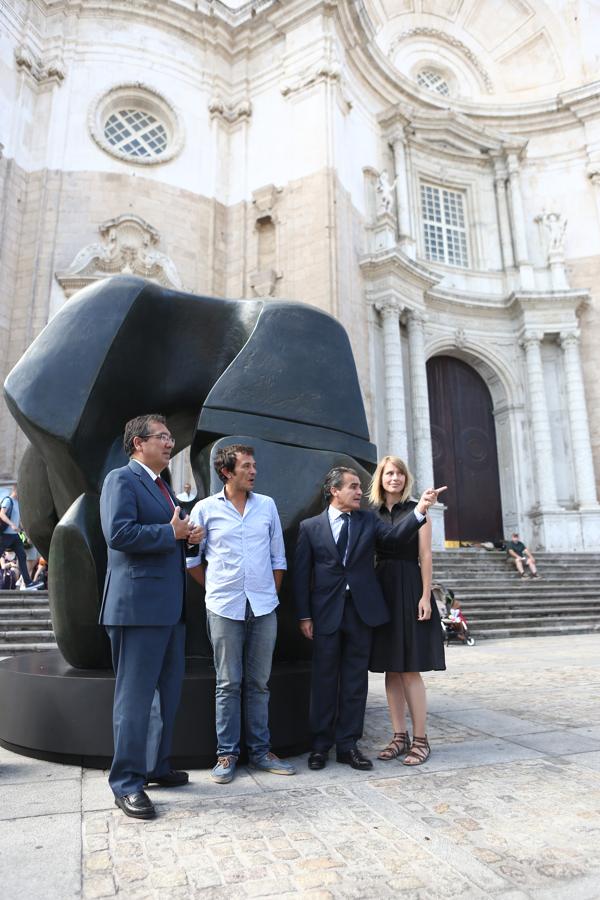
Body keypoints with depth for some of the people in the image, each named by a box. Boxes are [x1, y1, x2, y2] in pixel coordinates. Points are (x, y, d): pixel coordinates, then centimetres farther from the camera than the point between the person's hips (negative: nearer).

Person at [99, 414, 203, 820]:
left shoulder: (161, 485, 19)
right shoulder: (121, 479, -9)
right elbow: (119, 532, -22)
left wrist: (188, 535, 3)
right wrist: (171, 532, -15)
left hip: (170, 606, 10)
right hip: (139, 604, -9)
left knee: (168, 692, 17)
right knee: (135, 695, 0)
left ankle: (157, 766, 31)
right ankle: (127, 782, 13)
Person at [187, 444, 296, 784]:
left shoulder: (267, 505, 5)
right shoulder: (206, 509, -2)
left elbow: (278, 558, 11)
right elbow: (192, 558, 5)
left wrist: (271, 594, 9)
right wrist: (217, 589, 6)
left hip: (264, 608, 2)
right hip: (225, 609, -2)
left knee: (259, 682, 11)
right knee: (228, 684, 6)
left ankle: (260, 751, 23)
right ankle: (227, 754, 19)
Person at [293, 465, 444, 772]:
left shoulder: (368, 520, 7)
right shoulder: (310, 527, 1)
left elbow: (394, 536, -12)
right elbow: (301, 574, 0)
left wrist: (420, 509, -27)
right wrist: (304, 616, -4)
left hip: (361, 609, 2)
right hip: (326, 612, -2)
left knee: (355, 680, 9)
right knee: (324, 680, 8)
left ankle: (347, 745, 22)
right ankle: (320, 745, 22)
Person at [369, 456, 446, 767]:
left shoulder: (416, 510, 1)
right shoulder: (373, 515, 11)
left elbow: (425, 555, -4)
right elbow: (370, 558, 10)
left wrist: (425, 596, -11)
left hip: (409, 589, -4)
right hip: (382, 591, 4)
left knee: (410, 670, -2)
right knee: (391, 669, 8)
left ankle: (420, 739, 10)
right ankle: (399, 736, 18)